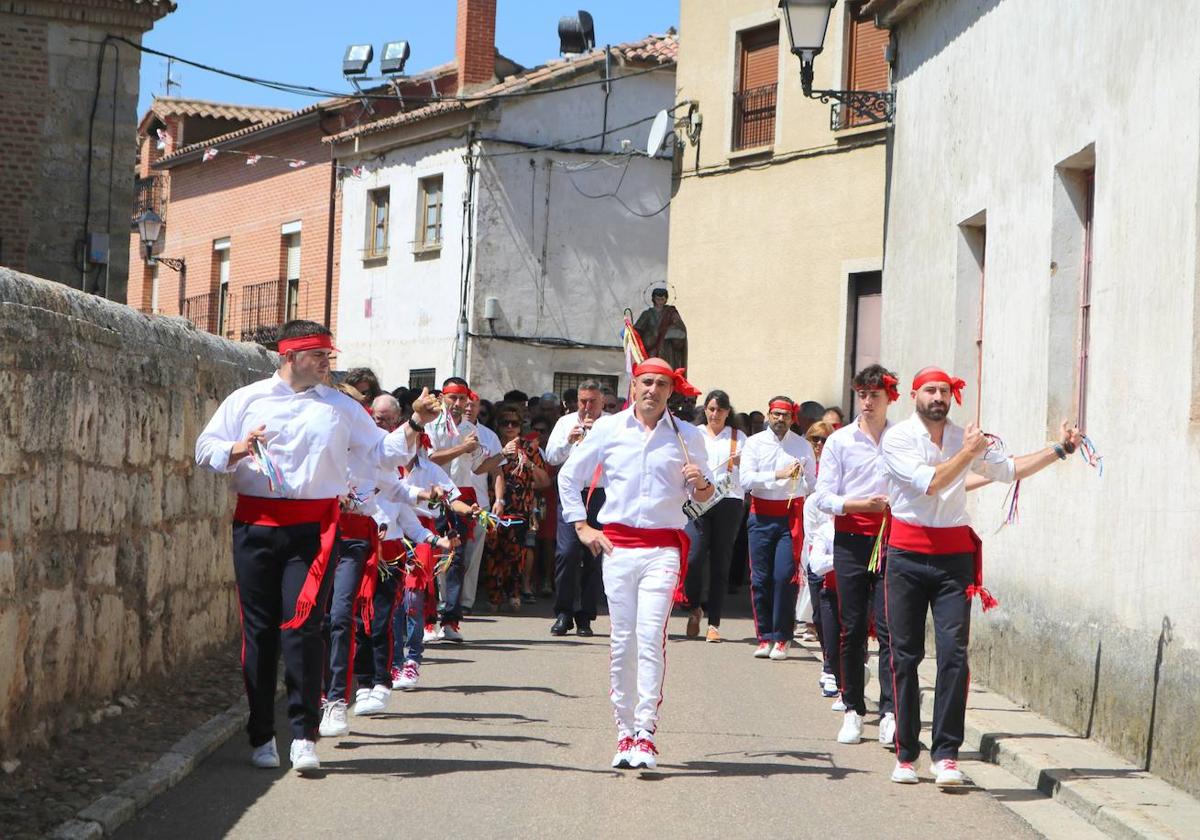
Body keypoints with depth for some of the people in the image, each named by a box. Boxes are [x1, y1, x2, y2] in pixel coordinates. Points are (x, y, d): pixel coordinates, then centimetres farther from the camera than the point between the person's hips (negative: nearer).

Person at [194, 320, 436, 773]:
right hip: (255, 524, 1)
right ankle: (261, 736, 12)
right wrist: (239, 450, -10)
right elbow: (205, 450, 9)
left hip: (313, 527, 0)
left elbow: (383, 452, 10)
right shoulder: (246, 400, 10)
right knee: (259, 629, 2)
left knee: (301, 625, -11)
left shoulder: (341, 408, 12)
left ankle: (304, 735, -6)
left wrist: (414, 425, -3)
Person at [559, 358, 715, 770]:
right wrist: (581, 526, 9)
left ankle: (646, 732, -15)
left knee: (651, 636, -13)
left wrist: (700, 484, -10)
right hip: (617, 544, 1)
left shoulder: (686, 436, 8)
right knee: (621, 640, 2)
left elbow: (704, 495, 14)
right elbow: (569, 476, 17)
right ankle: (624, 732, 9)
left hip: (663, 547, -1)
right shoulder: (608, 429, 8)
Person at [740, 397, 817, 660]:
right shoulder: (755, 443, 5)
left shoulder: (802, 445, 8)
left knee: (785, 576, -8)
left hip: (791, 515, -1)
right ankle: (764, 637, 11)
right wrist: (778, 475, -17)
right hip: (761, 515, 1)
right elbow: (746, 479, -9)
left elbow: (814, 482, 13)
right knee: (761, 578, 2)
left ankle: (781, 639, 0)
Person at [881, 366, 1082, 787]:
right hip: (907, 553, -2)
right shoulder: (897, 439, -4)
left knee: (953, 654, -8)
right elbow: (929, 482, -15)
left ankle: (946, 754, -7)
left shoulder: (967, 439, 10)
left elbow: (1008, 469, 19)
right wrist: (967, 453, -8)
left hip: (954, 555, 3)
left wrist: (1059, 449, 14)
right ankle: (905, 754, 9)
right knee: (905, 656, 1)